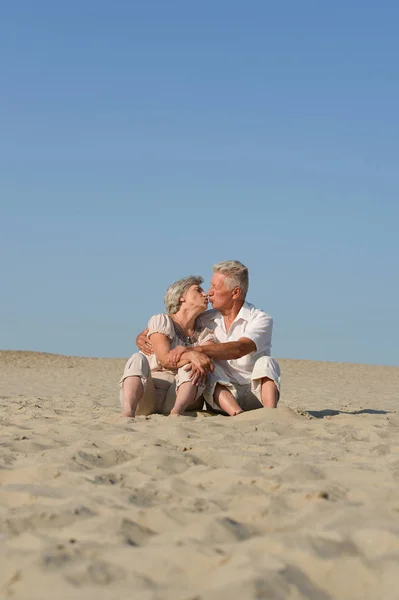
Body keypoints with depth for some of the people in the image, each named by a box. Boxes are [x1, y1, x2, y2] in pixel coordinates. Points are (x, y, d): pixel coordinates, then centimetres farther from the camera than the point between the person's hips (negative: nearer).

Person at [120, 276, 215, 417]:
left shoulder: (203, 333, 17)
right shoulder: (161, 321, 6)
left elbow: (210, 360, -5)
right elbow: (165, 359, -9)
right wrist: (191, 355, -28)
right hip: (146, 398, -2)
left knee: (191, 366, -22)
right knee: (138, 359, -28)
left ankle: (177, 411, -46)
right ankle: (128, 412, -52)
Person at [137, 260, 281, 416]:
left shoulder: (261, 320, -7)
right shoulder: (205, 320, 10)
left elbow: (239, 349, -26)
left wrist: (194, 349, -36)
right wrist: (142, 337, -2)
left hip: (255, 395, -2)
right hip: (221, 392, 3)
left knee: (265, 362, -30)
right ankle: (238, 415, -51)